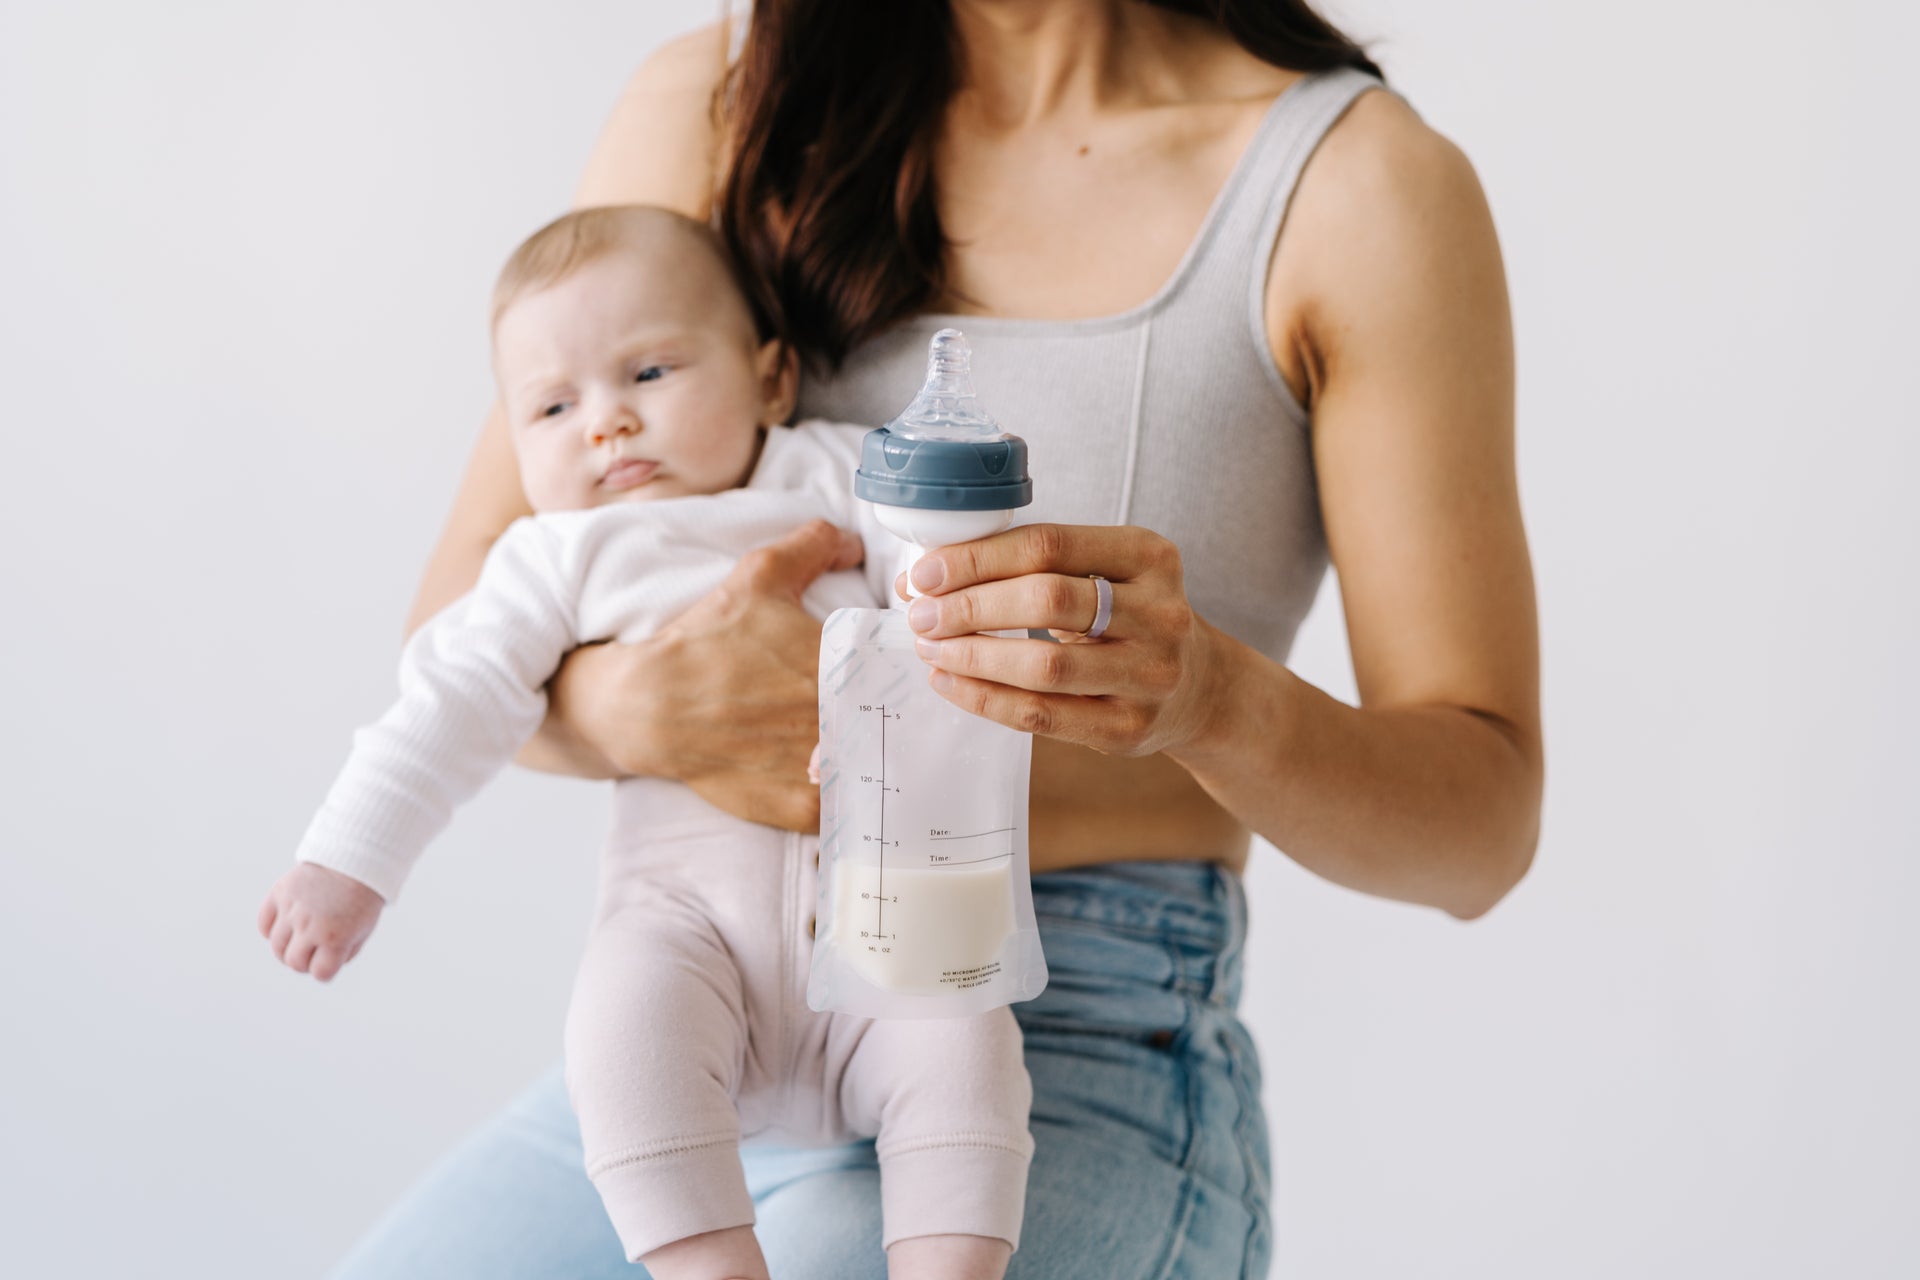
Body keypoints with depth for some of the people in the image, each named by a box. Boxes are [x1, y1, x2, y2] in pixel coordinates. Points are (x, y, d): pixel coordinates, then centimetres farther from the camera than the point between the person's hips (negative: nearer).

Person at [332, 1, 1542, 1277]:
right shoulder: (717, 111, 6)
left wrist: (1211, 697, -29)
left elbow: (1482, 822, -7)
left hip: (1070, 1080, -5)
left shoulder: (1365, 183, -6)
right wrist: (636, 707, -20)